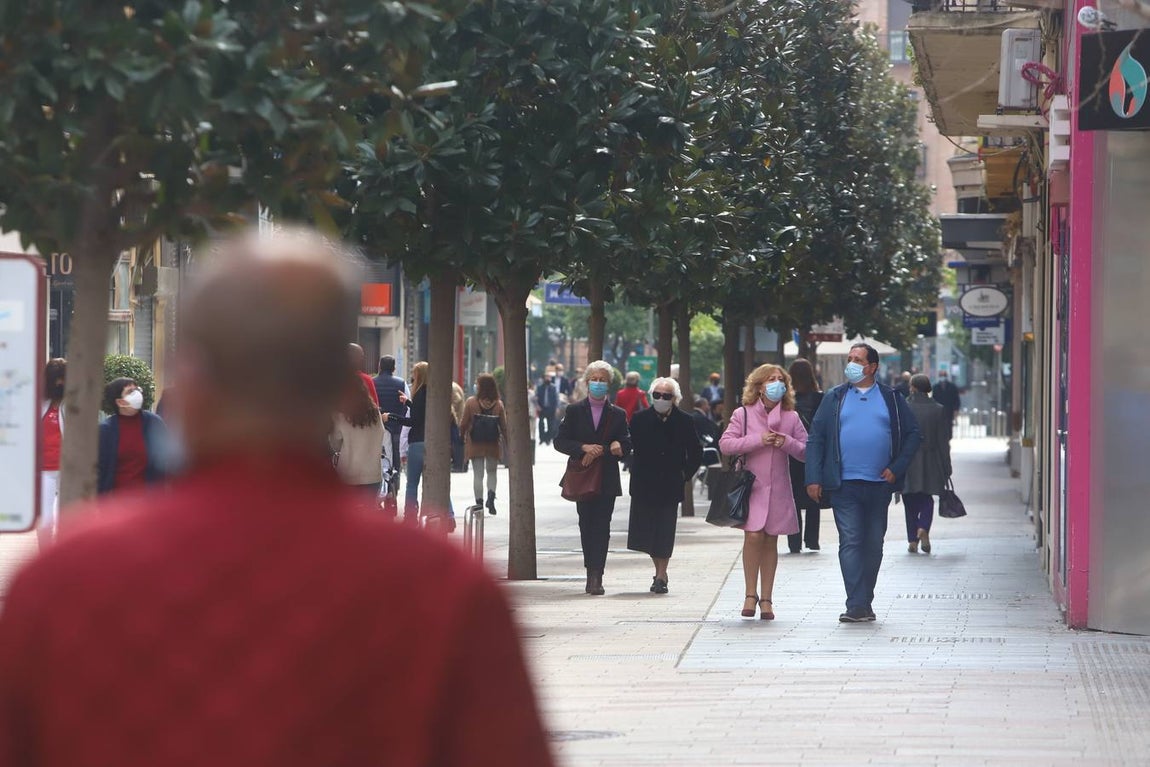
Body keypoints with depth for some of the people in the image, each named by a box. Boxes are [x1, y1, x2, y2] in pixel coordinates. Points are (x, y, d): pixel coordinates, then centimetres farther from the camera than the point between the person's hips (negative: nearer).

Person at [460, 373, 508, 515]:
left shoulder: (471, 402, -11)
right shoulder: (499, 404, -5)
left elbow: (463, 424, -5)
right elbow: (504, 425, -3)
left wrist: (462, 437, 12)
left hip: (475, 445, -1)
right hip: (493, 445, 1)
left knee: (478, 474, 7)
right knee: (492, 472, 17)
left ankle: (479, 502, 5)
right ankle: (491, 494, -6)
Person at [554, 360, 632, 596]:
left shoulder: (618, 415, 6)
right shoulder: (574, 411, 7)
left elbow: (625, 448, 2)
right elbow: (560, 441, 1)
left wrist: (600, 452, -15)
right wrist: (584, 448, -13)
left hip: (607, 481, -1)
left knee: (601, 528, -7)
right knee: (586, 527, 5)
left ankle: (596, 577, -11)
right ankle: (592, 574, 16)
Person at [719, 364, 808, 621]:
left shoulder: (791, 417, 7)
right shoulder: (743, 414, 1)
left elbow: (806, 450, 7)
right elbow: (725, 444, -7)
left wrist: (787, 443, -13)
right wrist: (757, 440, -15)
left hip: (778, 489, 3)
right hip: (751, 484, -2)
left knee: (770, 541, 6)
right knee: (753, 536, -15)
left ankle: (766, 598, 12)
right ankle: (750, 594, -4)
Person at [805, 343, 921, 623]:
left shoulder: (891, 398, 8)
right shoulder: (834, 398, 8)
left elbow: (913, 434, 11)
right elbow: (816, 439, 5)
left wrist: (897, 467, -1)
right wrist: (813, 478, -4)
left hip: (879, 484, 1)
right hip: (844, 484, -1)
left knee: (873, 545, 8)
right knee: (850, 542, -10)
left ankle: (865, 603, 18)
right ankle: (857, 606, -15)